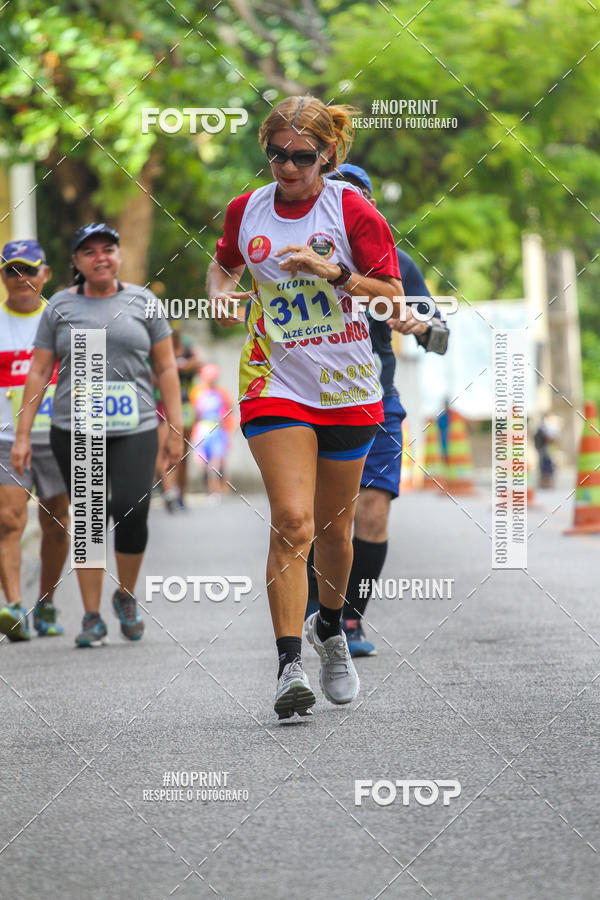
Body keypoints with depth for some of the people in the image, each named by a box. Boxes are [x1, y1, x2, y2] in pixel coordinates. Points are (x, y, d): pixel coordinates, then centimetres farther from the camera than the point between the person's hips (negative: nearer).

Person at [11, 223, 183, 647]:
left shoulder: (142, 301, 9)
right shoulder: (60, 306, 9)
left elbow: (166, 367, 10)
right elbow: (39, 373, 8)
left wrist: (176, 428, 4)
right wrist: (23, 434, 3)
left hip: (134, 429, -1)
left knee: (132, 510, -14)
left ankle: (127, 596, 12)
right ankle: (92, 618, 8)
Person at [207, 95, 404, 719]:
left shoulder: (352, 210, -6)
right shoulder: (246, 211, 3)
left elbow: (392, 296, -7)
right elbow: (223, 262, 23)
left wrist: (331, 270, -21)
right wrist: (220, 292, 1)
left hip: (345, 387, 0)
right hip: (275, 384, 0)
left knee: (333, 528, 12)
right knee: (292, 520, -17)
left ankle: (329, 628, 41)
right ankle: (289, 666, -18)